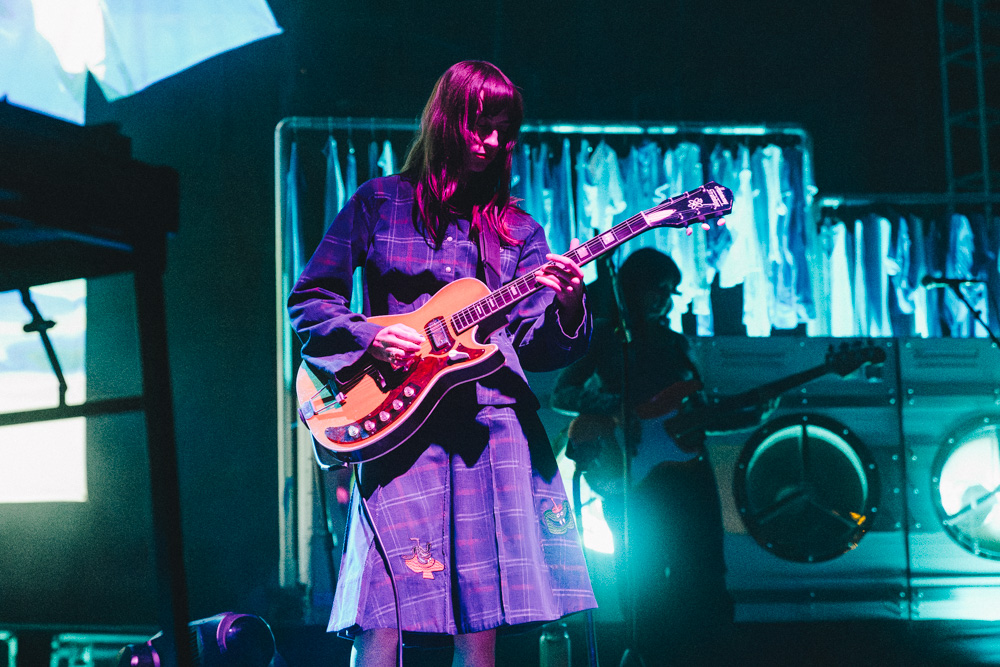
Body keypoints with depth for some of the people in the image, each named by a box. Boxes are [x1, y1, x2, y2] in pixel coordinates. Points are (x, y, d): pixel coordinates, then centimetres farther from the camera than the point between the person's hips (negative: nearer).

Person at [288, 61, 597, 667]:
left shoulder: (518, 231, 16)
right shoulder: (379, 202, 10)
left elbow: (536, 348, 8)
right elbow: (307, 302, 10)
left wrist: (567, 309, -13)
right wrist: (370, 337, -7)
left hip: (494, 423, 2)